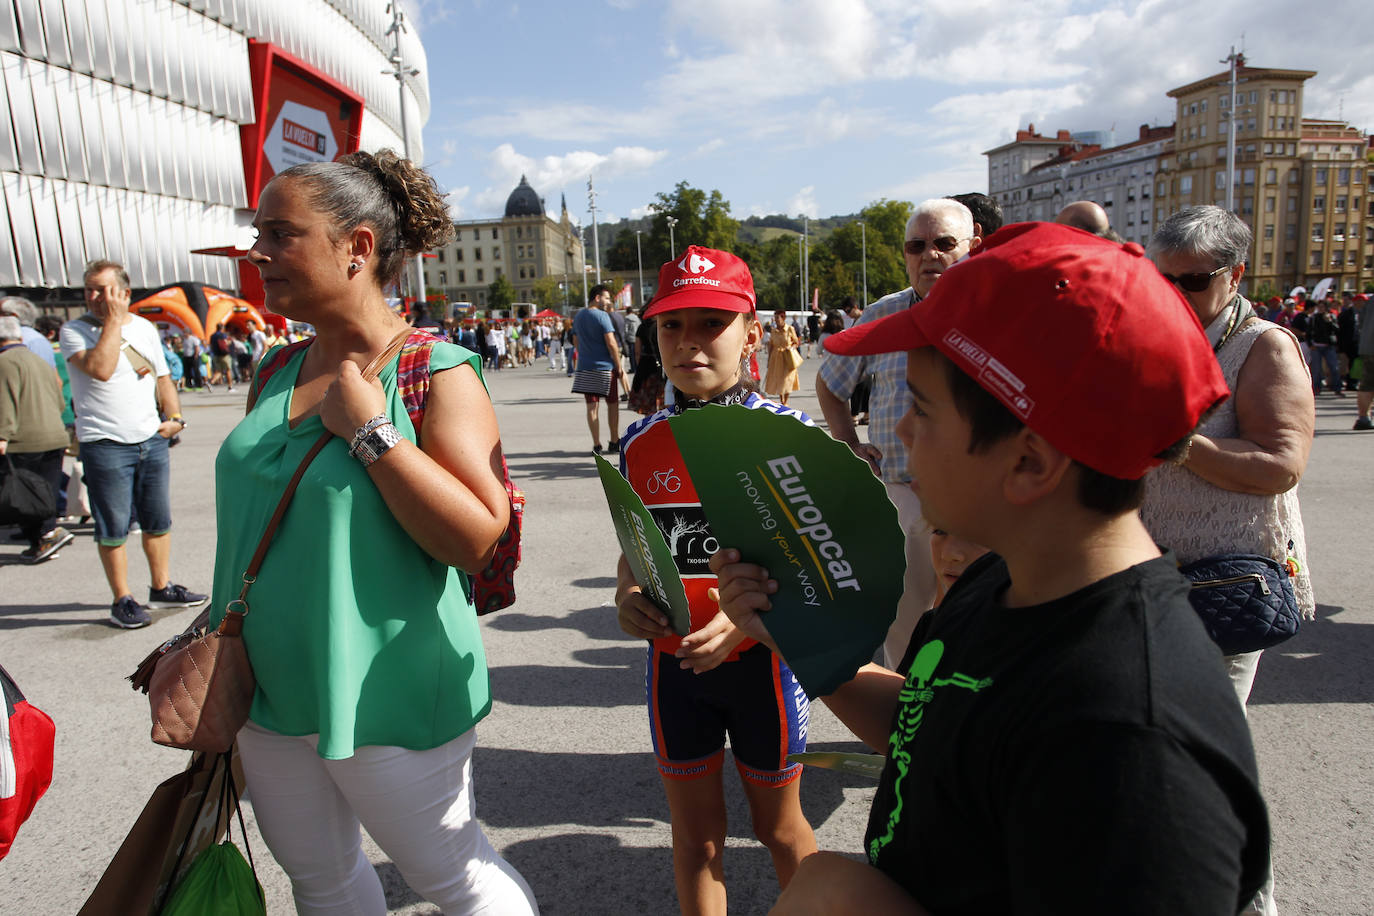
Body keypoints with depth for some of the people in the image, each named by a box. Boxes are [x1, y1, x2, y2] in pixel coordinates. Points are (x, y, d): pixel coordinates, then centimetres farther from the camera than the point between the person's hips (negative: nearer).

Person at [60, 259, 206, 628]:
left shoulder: (145, 327, 11)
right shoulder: (74, 331, -5)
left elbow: (163, 377, 19)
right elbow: (100, 369, -24)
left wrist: (174, 417, 5)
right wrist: (112, 321, -16)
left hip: (152, 440, 5)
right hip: (105, 445, -5)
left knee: (158, 521, 12)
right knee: (113, 529, 2)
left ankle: (161, 588, 25)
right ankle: (122, 600, 13)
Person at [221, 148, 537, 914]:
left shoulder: (437, 372, -16)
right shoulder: (278, 375, 5)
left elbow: (478, 540, -24)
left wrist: (372, 432, -25)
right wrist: (220, 632, 15)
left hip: (384, 698, -7)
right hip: (273, 694, 7)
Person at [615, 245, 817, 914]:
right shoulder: (640, 445, -2)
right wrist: (627, 598, -13)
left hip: (762, 660, -2)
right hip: (673, 664, 3)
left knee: (778, 825, 20)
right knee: (695, 834, 18)